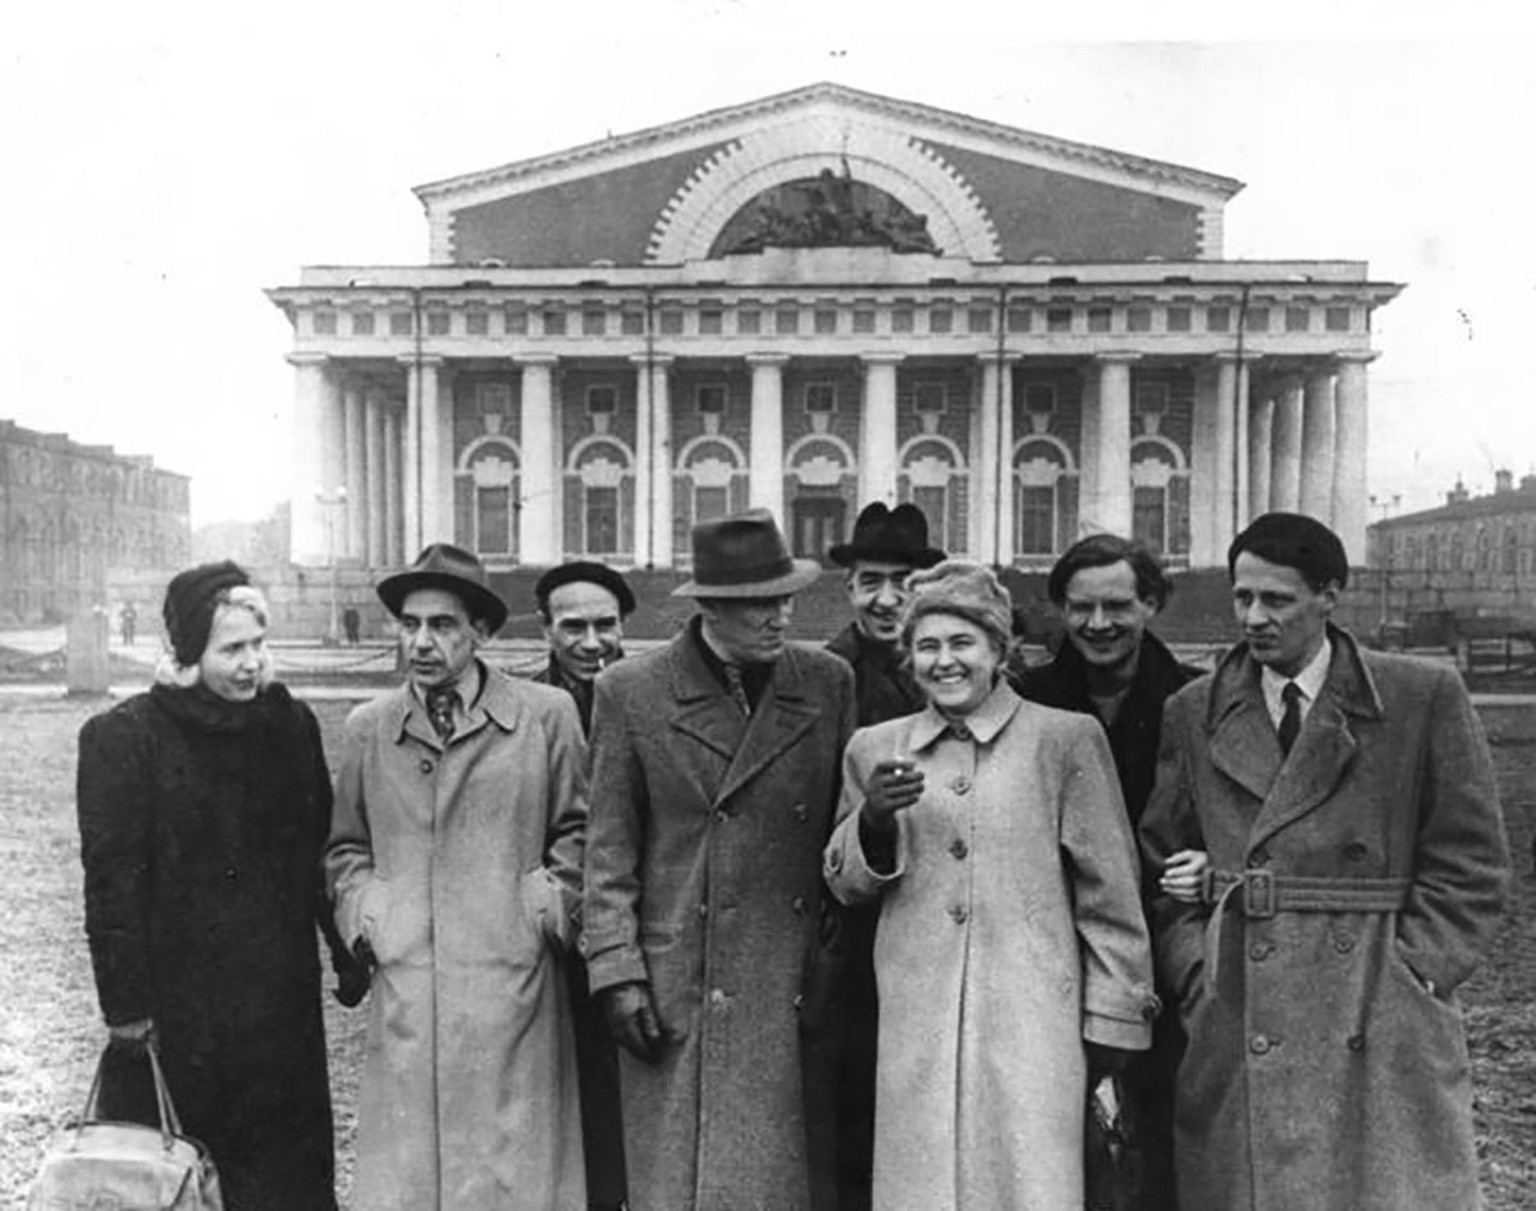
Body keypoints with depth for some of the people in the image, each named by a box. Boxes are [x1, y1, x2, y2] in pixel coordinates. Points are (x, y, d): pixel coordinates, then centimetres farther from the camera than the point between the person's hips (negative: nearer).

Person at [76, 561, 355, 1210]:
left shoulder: (291, 725, 1)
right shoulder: (124, 737, -6)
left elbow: (323, 850, 4)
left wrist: (351, 953, 1)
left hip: (281, 1002, 3)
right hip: (175, 1004, -3)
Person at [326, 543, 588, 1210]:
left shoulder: (546, 715, 1)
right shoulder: (367, 728, 8)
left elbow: (577, 832, 8)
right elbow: (345, 849, 18)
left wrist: (546, 911, -2)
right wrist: (367, 918, 3)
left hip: (511, 988, -1)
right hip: (405, 989, 2)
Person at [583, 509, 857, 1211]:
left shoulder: (828, 684, 4)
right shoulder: (632, 692, -2)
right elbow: (608, 850, 0)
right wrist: (617, 973, -6)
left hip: (795, 992, 2)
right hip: (677, 994, -2)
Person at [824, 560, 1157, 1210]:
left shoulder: (1067, 739, 1)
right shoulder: (873, 748, 10)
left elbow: (1109, 891, 3)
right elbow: (845, 887, 13)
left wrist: (1112, 1022, 2)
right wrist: (873, 820, -7)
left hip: (1031, 1020, -2)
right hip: (915, 1026, 3)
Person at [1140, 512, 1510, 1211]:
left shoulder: (1426, 700, 0)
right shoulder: (1192, 715, 7)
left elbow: (1469, 867, 2)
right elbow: (1159, 864, 11)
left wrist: (1404, 976, -5)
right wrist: (1196, 970, -1)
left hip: (1381, 1040, -1)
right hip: (1234, 1032, 2)